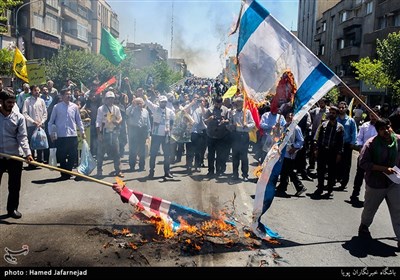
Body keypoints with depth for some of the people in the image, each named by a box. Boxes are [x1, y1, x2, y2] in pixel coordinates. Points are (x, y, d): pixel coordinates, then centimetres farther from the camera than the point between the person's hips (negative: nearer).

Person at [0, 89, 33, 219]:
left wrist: (27, 153, -22)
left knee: (15, 185, 7)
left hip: (15, 156, 0)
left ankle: (12, 208, 22)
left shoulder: (19, 117, -2)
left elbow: (22, 137, -8)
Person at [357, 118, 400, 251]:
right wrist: (384, 169, -26)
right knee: (370, 209, 17)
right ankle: (364, 226, 44)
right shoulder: (371, 143, -17)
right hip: (375, 183, -2)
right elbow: (363, 162, -20)